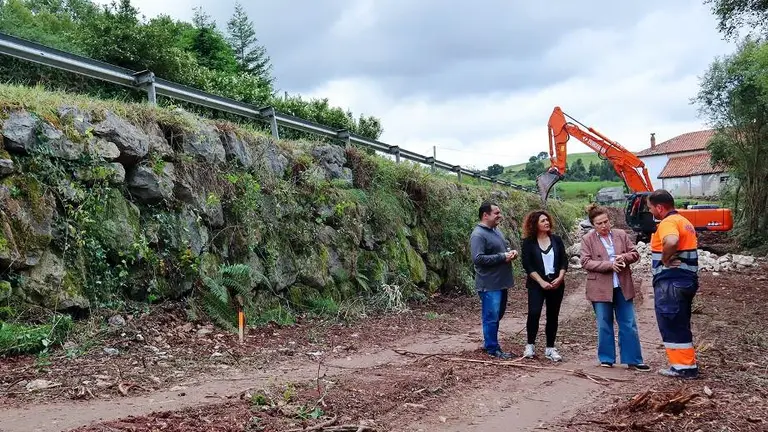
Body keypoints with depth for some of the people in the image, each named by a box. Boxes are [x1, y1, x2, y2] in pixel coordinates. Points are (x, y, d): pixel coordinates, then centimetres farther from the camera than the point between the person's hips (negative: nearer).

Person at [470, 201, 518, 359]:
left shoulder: (496, 230, 11)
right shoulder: (478, 235, -18)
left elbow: (505, 245, 26)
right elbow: (478, 258, -26)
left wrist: (511, 252, 2)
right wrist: (502, 257, -22)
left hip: (501, 282, 10)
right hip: (489, 284, -10)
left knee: (498, 314, 19)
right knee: (491, 316, 0)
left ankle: (488, 342, 33)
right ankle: (493, 349, 11)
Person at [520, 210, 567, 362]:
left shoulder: (556, 239, 7)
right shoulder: (528, 242, -3)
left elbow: (564, 261, 6)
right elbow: (527, 265, -8)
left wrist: (560, 278, -10)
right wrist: (541, 282, -15)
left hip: (556, 284, 3)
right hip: (537, 284, -3)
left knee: (553, 316, 6)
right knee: (534, 313, -16)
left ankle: (550, 348, 15)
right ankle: (530, 345, 0)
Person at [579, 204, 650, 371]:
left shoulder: (621, 235, 6)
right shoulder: (587, 239, -3)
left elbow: (635, 254, 9)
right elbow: (585, 262, -10)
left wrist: (624, 257, -14)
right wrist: (609, 265, -18)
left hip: (622, 287, 3)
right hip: (601, 288, -2)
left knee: (629, 325, 5)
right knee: (604, 326, 7)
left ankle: (633, 360, 12)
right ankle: (606, 359, 20)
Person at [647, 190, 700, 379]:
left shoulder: (668, 222, -16)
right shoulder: (684, 221, 18)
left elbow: (671, 241, -37)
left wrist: (665, 259, -22)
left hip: (670, 282, -10)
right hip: (685, 280, 10)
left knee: (671, 325, -2)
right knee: (680, 325, 18)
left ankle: (683, 367, 3)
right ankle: (687, 364, 25)